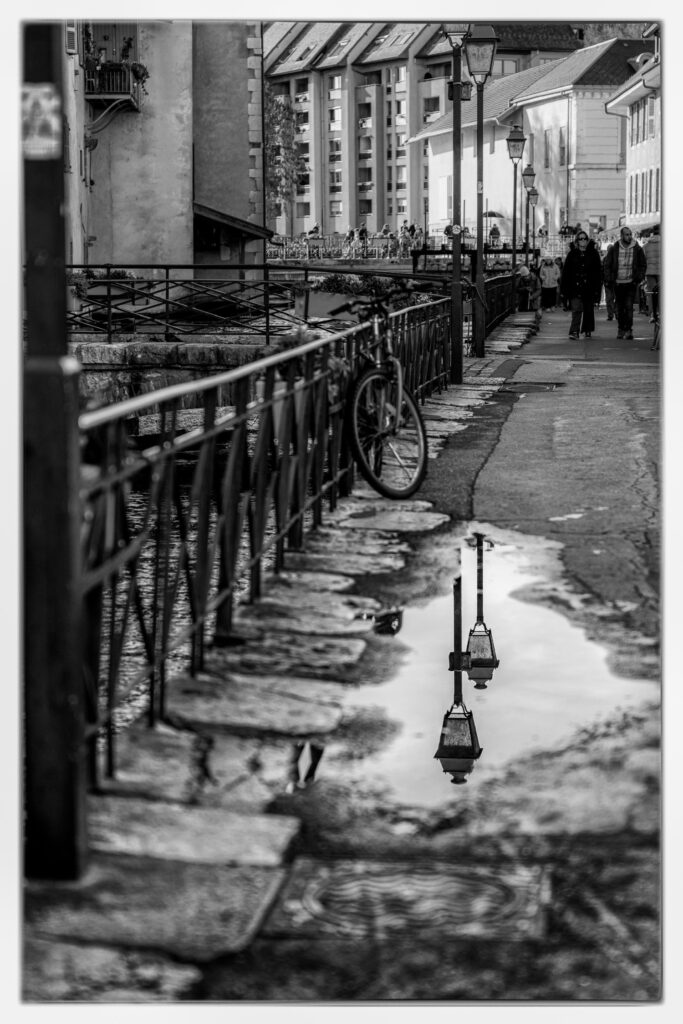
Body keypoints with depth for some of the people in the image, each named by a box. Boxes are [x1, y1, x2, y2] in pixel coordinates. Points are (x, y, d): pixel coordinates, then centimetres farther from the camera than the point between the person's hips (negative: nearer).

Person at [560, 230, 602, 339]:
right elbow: (566, 272, 4)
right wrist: (565, 288, -2)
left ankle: (588, 330, 28)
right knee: (576, 309, -12)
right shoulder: (572, 254, 4)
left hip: (589, 288, 1)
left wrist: (597, 288, -3)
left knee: (588, 310, 12)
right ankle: (574, 331, -20)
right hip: (575, 287, -1)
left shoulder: (593, 253, 5)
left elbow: (598, 272, 4)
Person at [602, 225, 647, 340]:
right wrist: (609, 279, -1)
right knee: (619, 307, 7)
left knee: (629, 306, -11)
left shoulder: (637, 249, 0)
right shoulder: (614, 249, 0)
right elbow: (606, 265, 7)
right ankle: (621, 329, 19)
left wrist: (639, 278, -2)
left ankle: (628, 330, -10)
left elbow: (643, 265, 9)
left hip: (631, 283, -1)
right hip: (618, 283, 1)